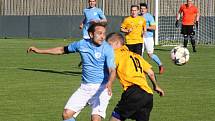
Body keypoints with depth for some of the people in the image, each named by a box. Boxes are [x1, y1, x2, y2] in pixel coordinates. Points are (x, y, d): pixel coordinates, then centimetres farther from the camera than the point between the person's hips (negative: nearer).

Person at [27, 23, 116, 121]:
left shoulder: (107, 49, -14)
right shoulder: (82, 44, 0)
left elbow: (112, 70, -25)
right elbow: (62, 50, 17)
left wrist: (109, 83, -47)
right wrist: (39, 51, 21)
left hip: (101, 87, -5)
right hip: (85, 87, 5)